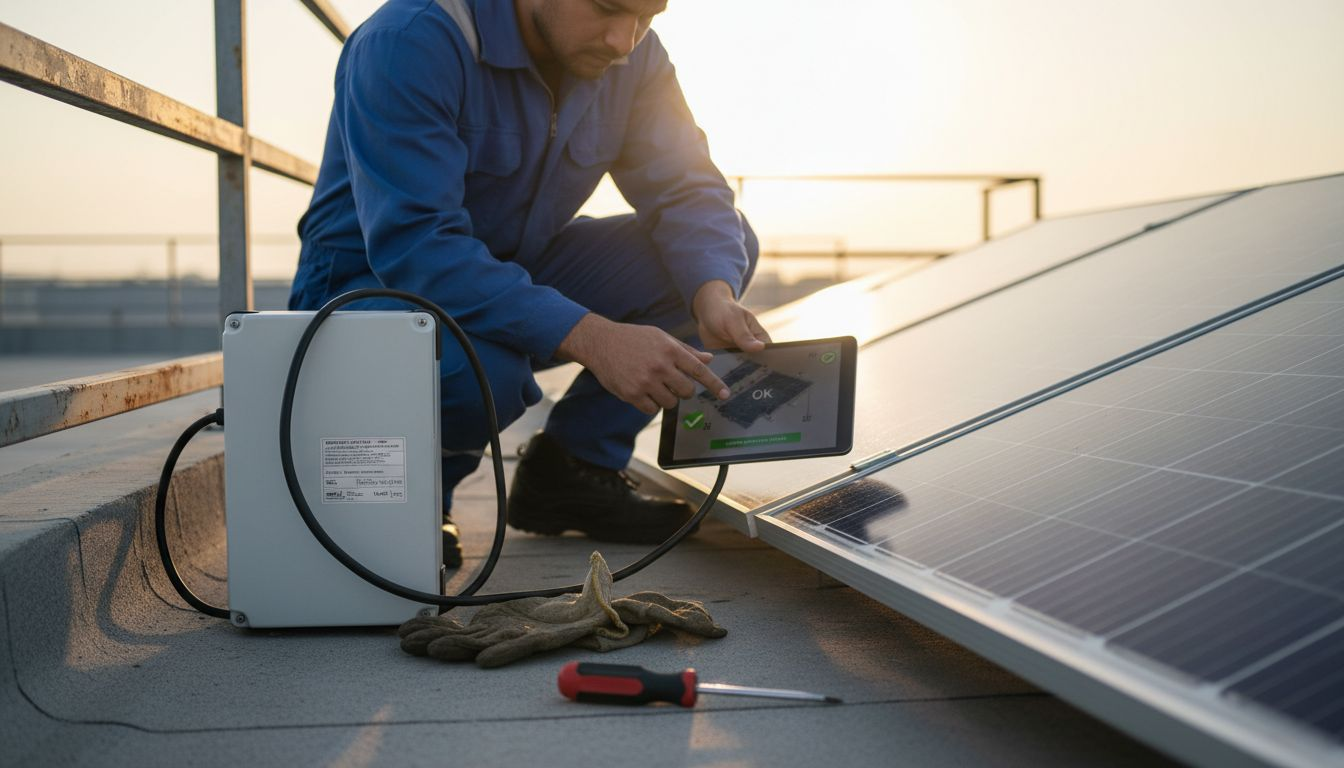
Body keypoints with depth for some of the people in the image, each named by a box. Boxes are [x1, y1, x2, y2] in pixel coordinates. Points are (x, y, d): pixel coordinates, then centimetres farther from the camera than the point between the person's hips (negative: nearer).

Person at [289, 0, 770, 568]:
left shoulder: (633, 55, -6)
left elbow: (687, 189, -9)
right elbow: (412, 246, -34)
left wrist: (714, 296, -32)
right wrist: (590, 338, -44)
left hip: (515, 273, 6)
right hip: (373, 285, -6)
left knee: (715, 252, -10)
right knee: (480, 371, -40)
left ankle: (573, 468, -5)